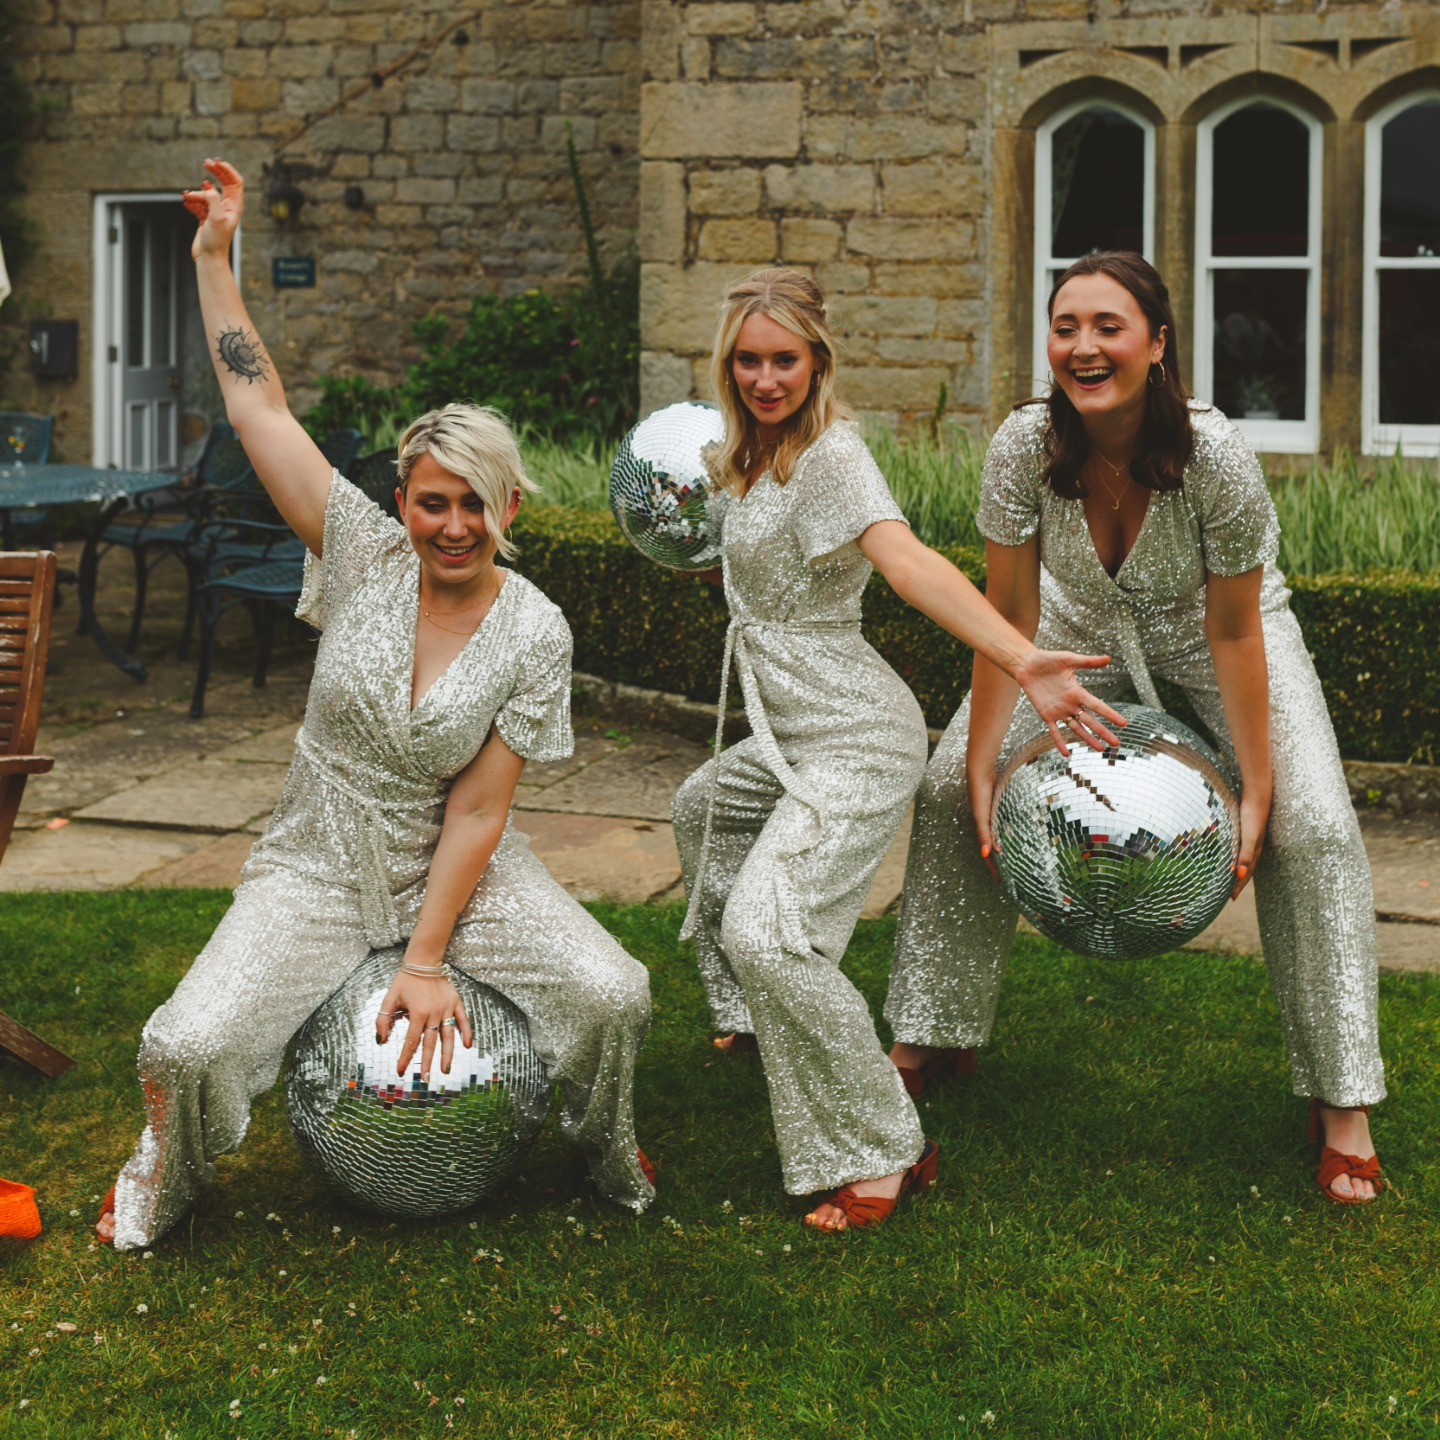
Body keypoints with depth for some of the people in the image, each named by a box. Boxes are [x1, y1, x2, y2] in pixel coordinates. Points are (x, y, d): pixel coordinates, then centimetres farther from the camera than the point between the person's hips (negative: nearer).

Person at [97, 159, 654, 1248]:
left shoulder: (533, 633, -9)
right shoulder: (365, 556, -8)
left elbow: (478, 811, -11)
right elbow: (258, 405, -8)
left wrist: (428, 964, -15)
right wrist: (215, 255, -9)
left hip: (460, 870, 0)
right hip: (319, 870, 0)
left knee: (614, 998, -20)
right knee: (186, 1050, -22)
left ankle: (608, 1152, 15)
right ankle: (168, 1175, 15)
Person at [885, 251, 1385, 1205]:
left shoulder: (1216, 454, -35)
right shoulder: (1026, 445, -29)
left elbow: (1234, 633, -25)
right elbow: (1011, 617, -19)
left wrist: (1256, 792, -23)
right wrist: (983, 768, -19)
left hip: (1213, 625, -2)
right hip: (1084, 620, 3)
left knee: (1311, 829, -16)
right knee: (951, 789, -6)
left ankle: (1343, 1101, -5)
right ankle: (934, 1035, 12)